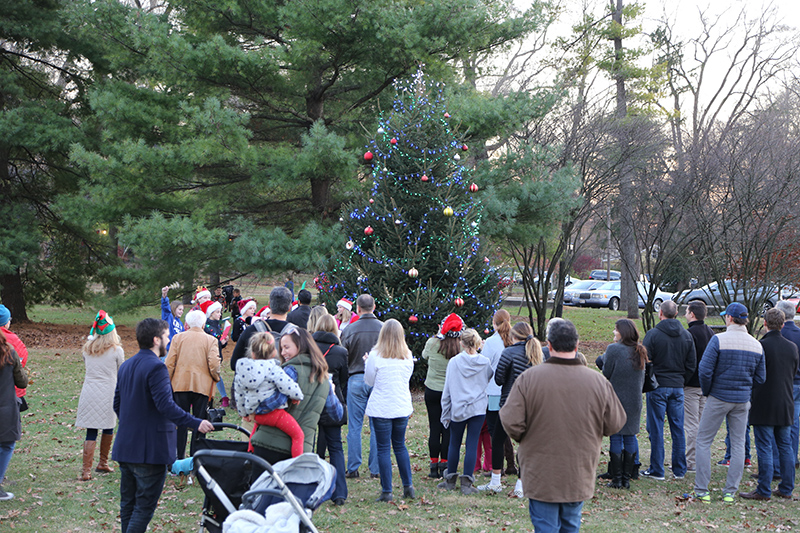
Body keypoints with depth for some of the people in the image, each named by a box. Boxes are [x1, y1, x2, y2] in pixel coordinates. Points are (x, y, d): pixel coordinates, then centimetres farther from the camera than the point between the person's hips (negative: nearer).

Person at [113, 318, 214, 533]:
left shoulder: (126, 366, 12)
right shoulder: (156, 367, -17)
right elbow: (166, 405, -25)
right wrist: (195, 423, -24)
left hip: (126, 447, 9)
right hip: (150, 449, -9)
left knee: (128, 503, 16)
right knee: (145, 505, -4)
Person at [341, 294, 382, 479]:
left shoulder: (350, 330, -5)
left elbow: (343, 358, -1)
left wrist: (345, 378, 11)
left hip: (356, 380, -1)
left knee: (354, 427, 5)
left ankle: (353, 468, 7)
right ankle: (375, 468, 9)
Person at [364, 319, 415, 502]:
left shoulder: (375, 356, -11)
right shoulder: (407, 356, 1)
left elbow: (369, 381, 0)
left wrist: (367, 362, 14)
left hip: (381, 409, -4)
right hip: (402, 408, 4)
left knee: (383, 449, 1)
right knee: (400, 446, 18)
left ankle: (386, 491, 2)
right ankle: (408, 486, 19)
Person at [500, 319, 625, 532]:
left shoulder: (528, 378, -14)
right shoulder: (598, 381, -8)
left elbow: (511, 421, -13)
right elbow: (615, 424, 0)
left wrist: (524, 439, 8)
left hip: (541, 477, -2)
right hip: (579, 475, 2)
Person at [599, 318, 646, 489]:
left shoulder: (613, 349, -13)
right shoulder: (640, 351, 7)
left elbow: (606, 374, -8)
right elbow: (642, 379, 15)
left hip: (616, 399, -5)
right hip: (634, 401, 5)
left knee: (616, 438, 0)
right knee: (630, 437, 9)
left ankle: (617, 479, 2)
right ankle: (627, 478, 11)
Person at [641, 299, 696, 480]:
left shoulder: (653, 334, -10)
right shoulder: (687, 335, 5)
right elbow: (692, 365, 8)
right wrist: (681, 381, 16)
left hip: (658, 387, -4)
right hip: (678, 388, 4)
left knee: (656, 429, 1)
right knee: (678, 428, 10)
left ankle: (656, 470, 4)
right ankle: (679, 470, 13)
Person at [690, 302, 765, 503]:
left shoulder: (719, 340, -13)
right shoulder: (757, 345, 2)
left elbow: (705, 370, -16)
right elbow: (760, 377, 6)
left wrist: (707, 392, 0)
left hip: (719, 398, -4)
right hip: (742, 402, 4)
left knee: (703, 441, 5)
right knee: (738, 444, 11)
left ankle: (701, 491, 3)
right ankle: (730, 492, 10)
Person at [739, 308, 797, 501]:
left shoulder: (761, 346, -14)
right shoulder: (792, 347, 4)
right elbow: (794, 373, 15)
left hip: (764, 405, -6)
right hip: (785, 405, 6)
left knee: (764, 448, -2)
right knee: (785, 447, 12)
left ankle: (764, 491, 0)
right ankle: (786, 489, 16)